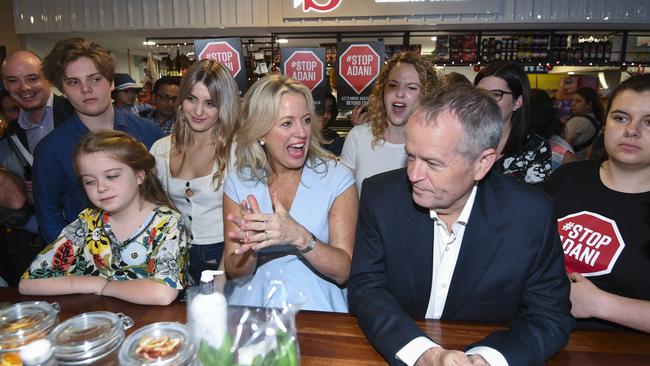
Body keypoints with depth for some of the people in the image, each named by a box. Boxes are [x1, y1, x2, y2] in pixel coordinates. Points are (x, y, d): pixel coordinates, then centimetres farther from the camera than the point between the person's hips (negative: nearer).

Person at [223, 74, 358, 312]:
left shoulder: (337, 178, -6)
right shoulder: (238, 182, 0)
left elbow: (344, 271, -9)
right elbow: (233, 271, 1)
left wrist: (300, 237, -26)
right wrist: (251, 247, -20)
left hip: (316, 310, -1)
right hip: (252, 304, 2)